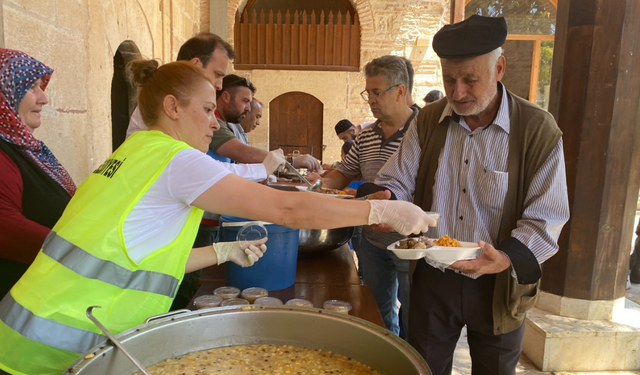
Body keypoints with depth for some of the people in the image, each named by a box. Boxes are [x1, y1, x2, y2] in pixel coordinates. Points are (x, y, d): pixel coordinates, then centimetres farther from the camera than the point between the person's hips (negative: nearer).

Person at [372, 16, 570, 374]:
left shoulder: (539, 129, -12)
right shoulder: (428, 122, -2)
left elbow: (545, 219, -13)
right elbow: (398, 181, 1)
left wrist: (507, 259, -30)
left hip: (497, 289, -1)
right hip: (431, 280, 2)